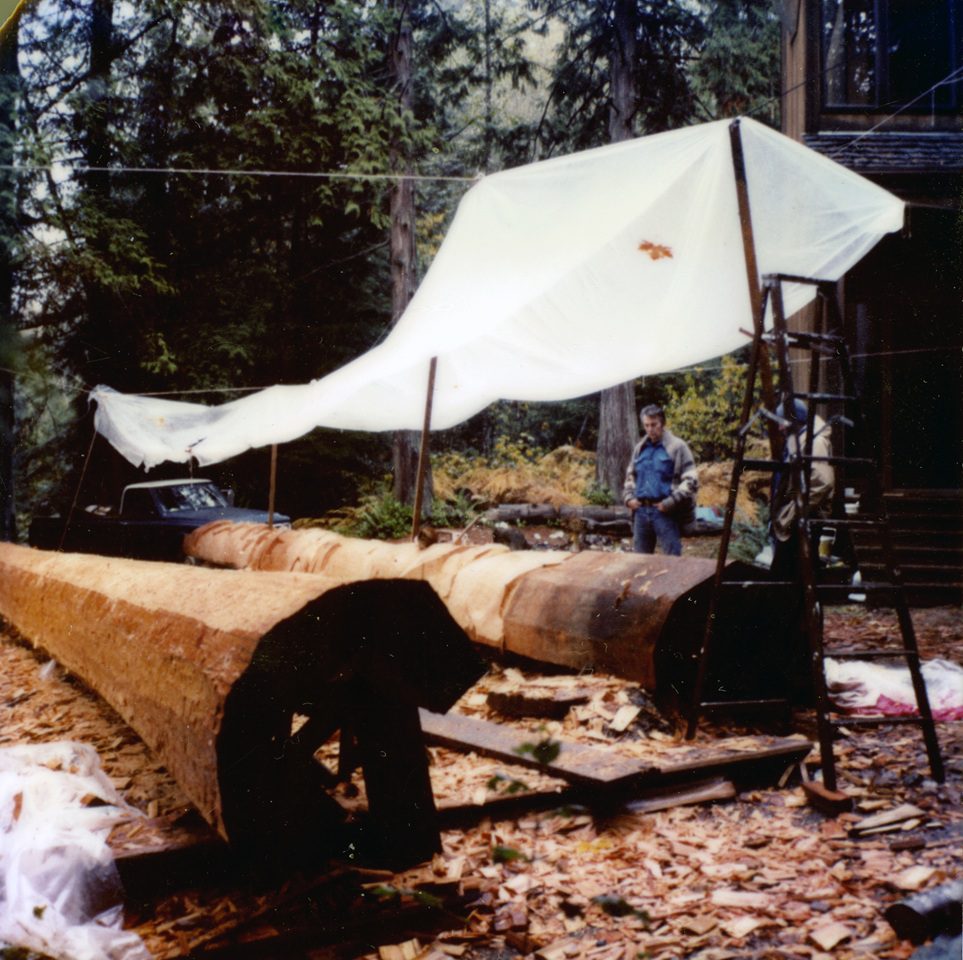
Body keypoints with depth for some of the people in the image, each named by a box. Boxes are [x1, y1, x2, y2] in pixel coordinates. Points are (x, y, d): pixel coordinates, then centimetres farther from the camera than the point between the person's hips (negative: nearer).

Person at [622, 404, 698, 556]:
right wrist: (628, 497, 8)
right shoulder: (640, 448, 13)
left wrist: (670, 503, -16)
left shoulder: (677, 447, -5)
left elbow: (691, 481, -9)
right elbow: (630, 475, 26)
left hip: (665, 512, -6)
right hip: (641, 511, 6)